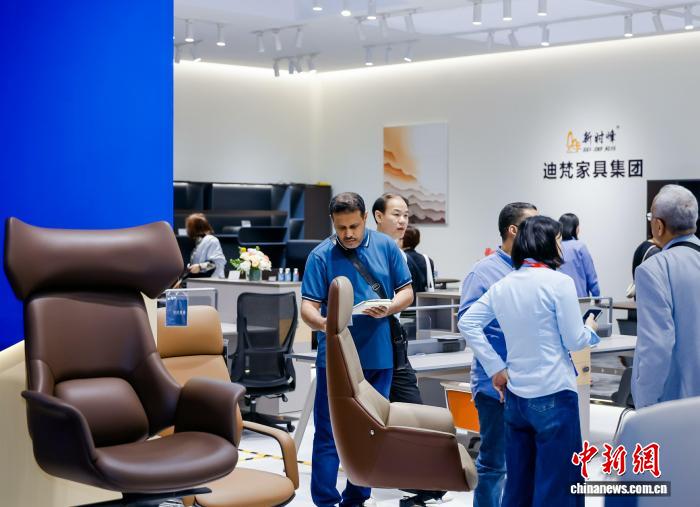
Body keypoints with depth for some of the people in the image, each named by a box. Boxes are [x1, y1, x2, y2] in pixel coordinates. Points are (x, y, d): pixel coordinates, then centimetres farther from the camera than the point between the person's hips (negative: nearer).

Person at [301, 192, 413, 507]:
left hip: (378, 356, 3)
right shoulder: (321, 256, -5)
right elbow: (308, 306, -10)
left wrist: (387, 309, -15)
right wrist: (322, 322, -33)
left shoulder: (386, 247, 2)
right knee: (328, 434, -2)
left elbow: (406, 292, 6)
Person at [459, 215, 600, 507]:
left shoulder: (502, 286, 6)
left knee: (518, 483, 14)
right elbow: (574, 341, -8)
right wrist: (590, 329, 14)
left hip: (515, 394, 6)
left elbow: (467, 324, 9)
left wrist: (495, 368, 8)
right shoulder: (559, 282, -11)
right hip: (553, 395, -6)